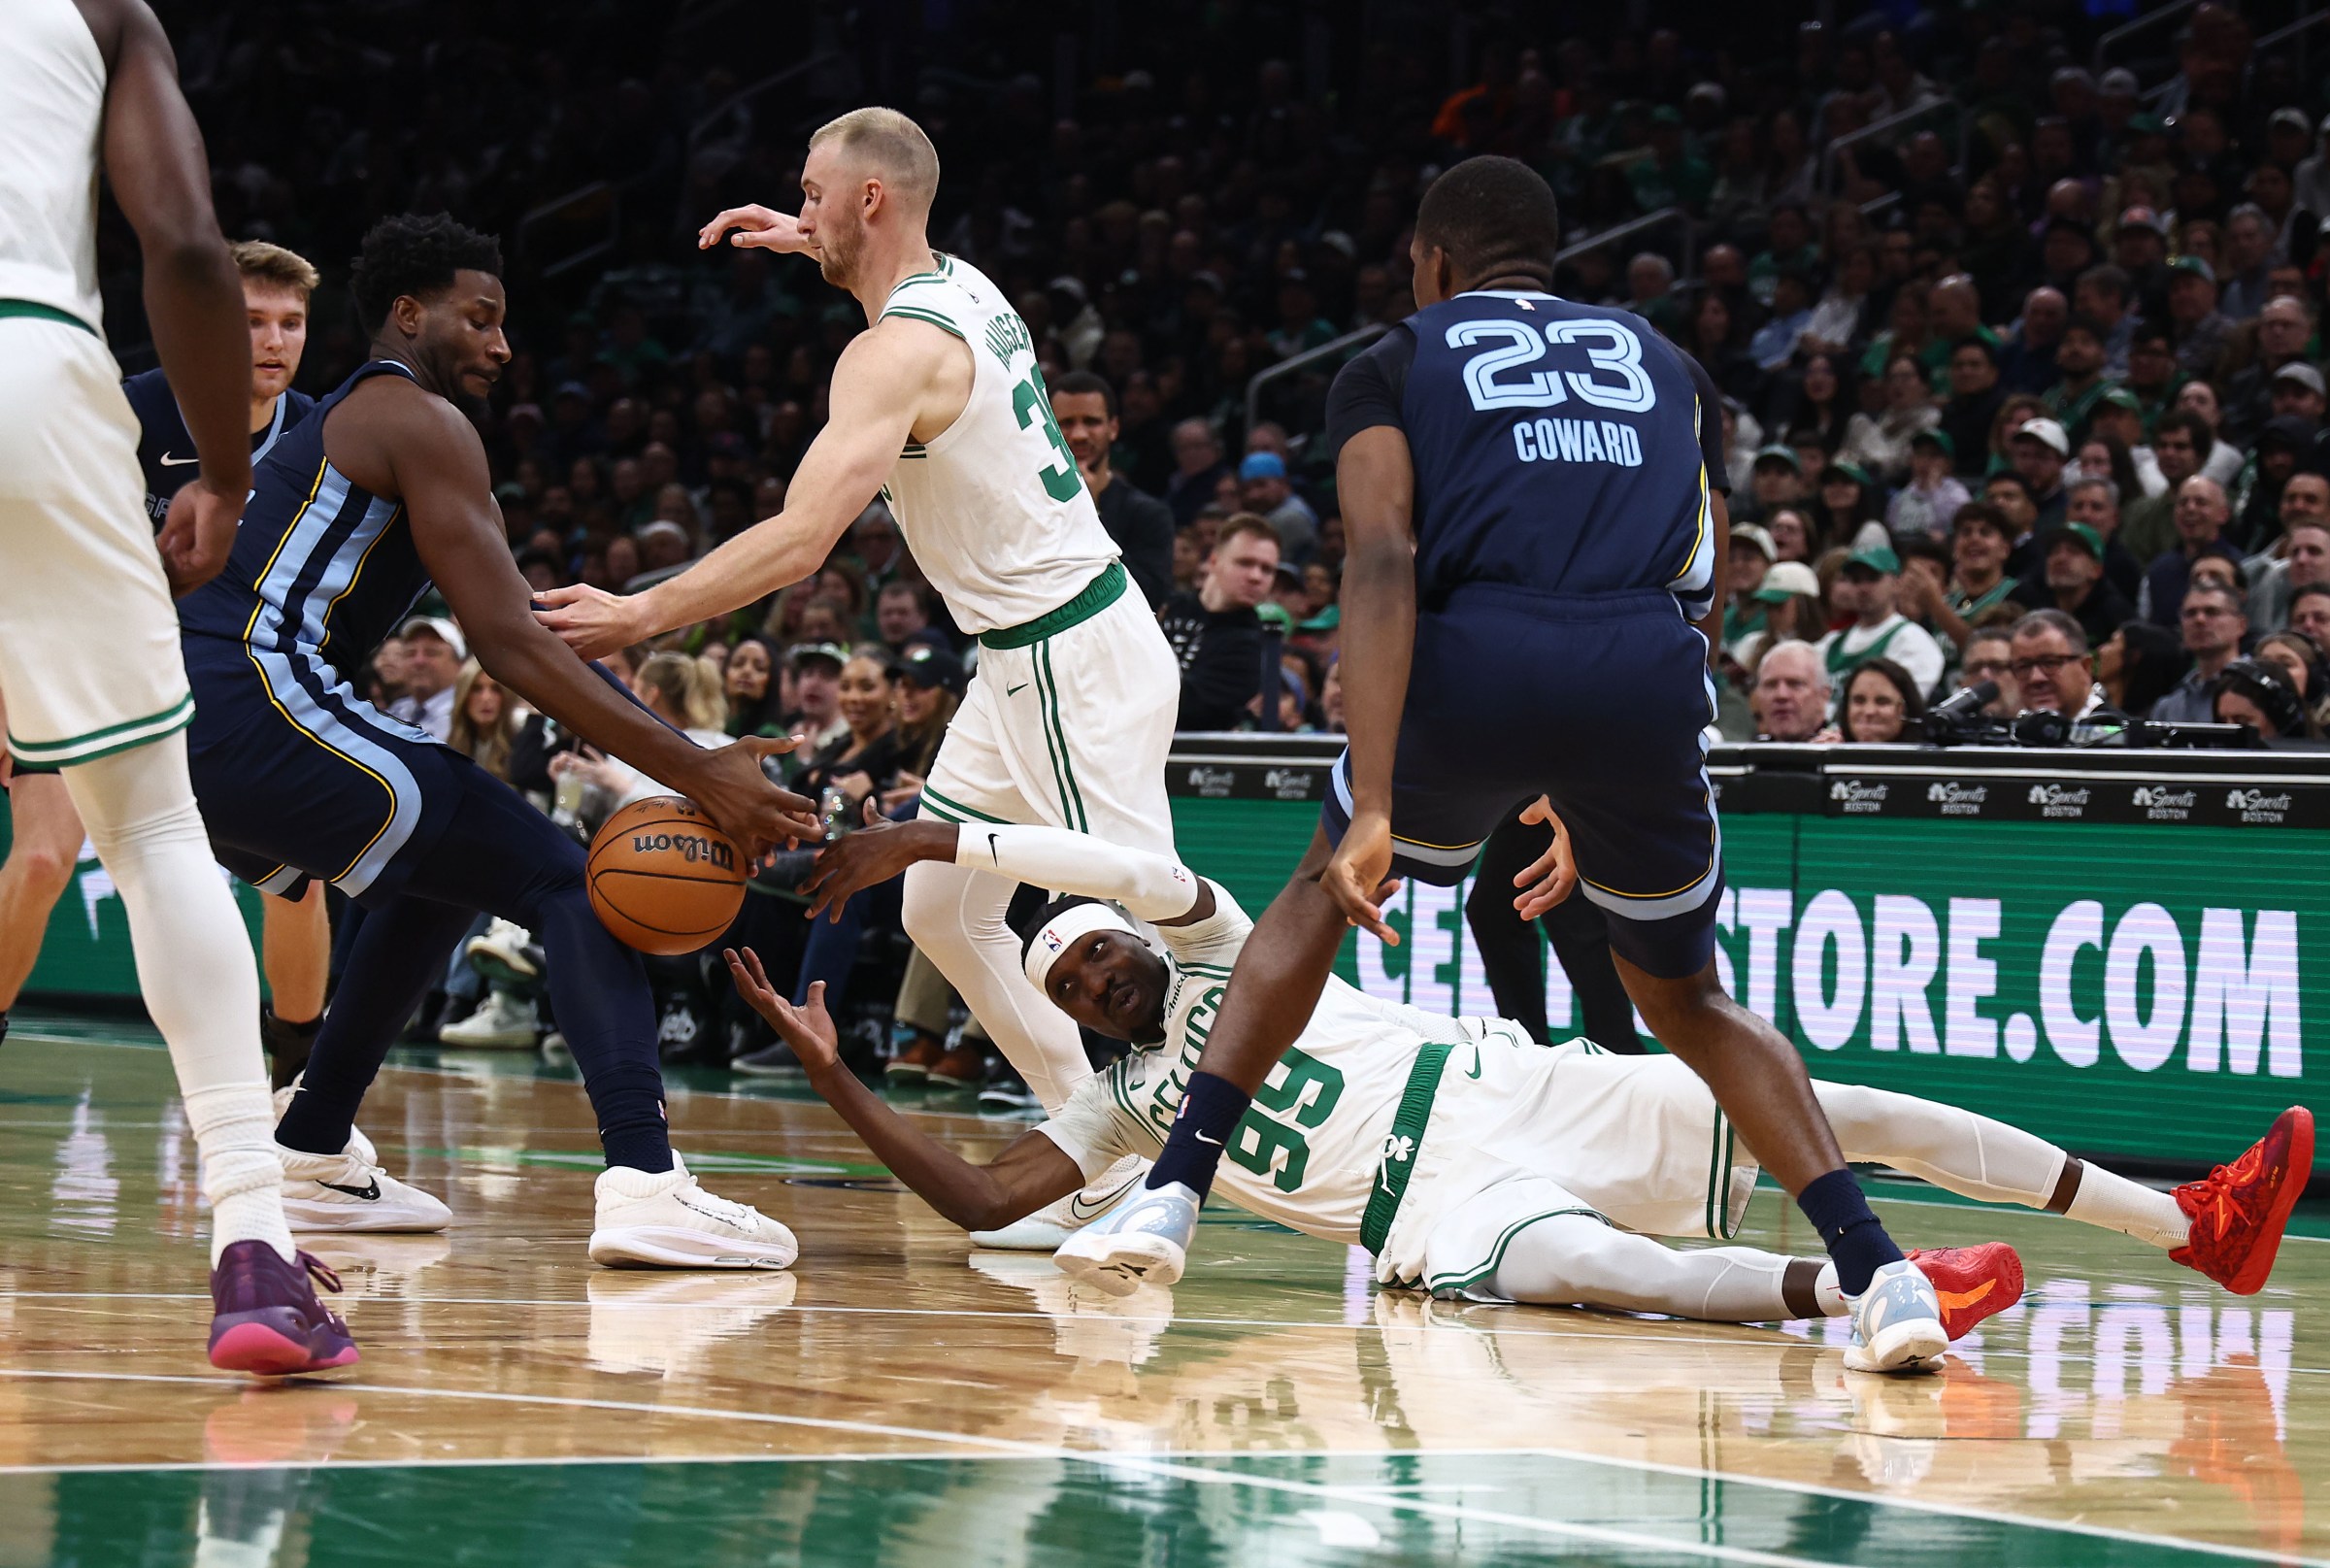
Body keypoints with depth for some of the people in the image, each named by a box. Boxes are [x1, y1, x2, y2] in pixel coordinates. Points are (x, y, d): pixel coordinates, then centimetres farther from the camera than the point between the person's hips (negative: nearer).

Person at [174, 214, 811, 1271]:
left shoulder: (333, 424, 29)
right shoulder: (421, 422, -1)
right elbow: (512, 648, -10)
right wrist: (699, 773, -11)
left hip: (179, 727, 10)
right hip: (259, 706, -10)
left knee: (436, 880, 32)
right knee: (564, 881, -8)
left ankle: (311, 1159, 32)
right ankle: (644, 1180, -26)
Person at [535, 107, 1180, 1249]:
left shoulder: (895, 353, -20)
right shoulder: (960, 285, 8)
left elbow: (801, 538, -31)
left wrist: (638, 616, -30)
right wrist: (816, 248, 30)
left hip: (1071, 661, -10)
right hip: (1028, 653, 10)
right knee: (942, 906, 12)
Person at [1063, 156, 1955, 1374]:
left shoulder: (1396, 365, 19)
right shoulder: (1664, 367, 31)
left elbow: (1382, 561, 0)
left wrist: (1375, 808, -8)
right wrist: (1591, 807, 38)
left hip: (1479, 657, -2)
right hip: (1652, 671, 2)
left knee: (1321, 893, 27)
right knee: (1685, 998, 23)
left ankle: (1172, 1195, 16)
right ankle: (1877, 1269, 4)